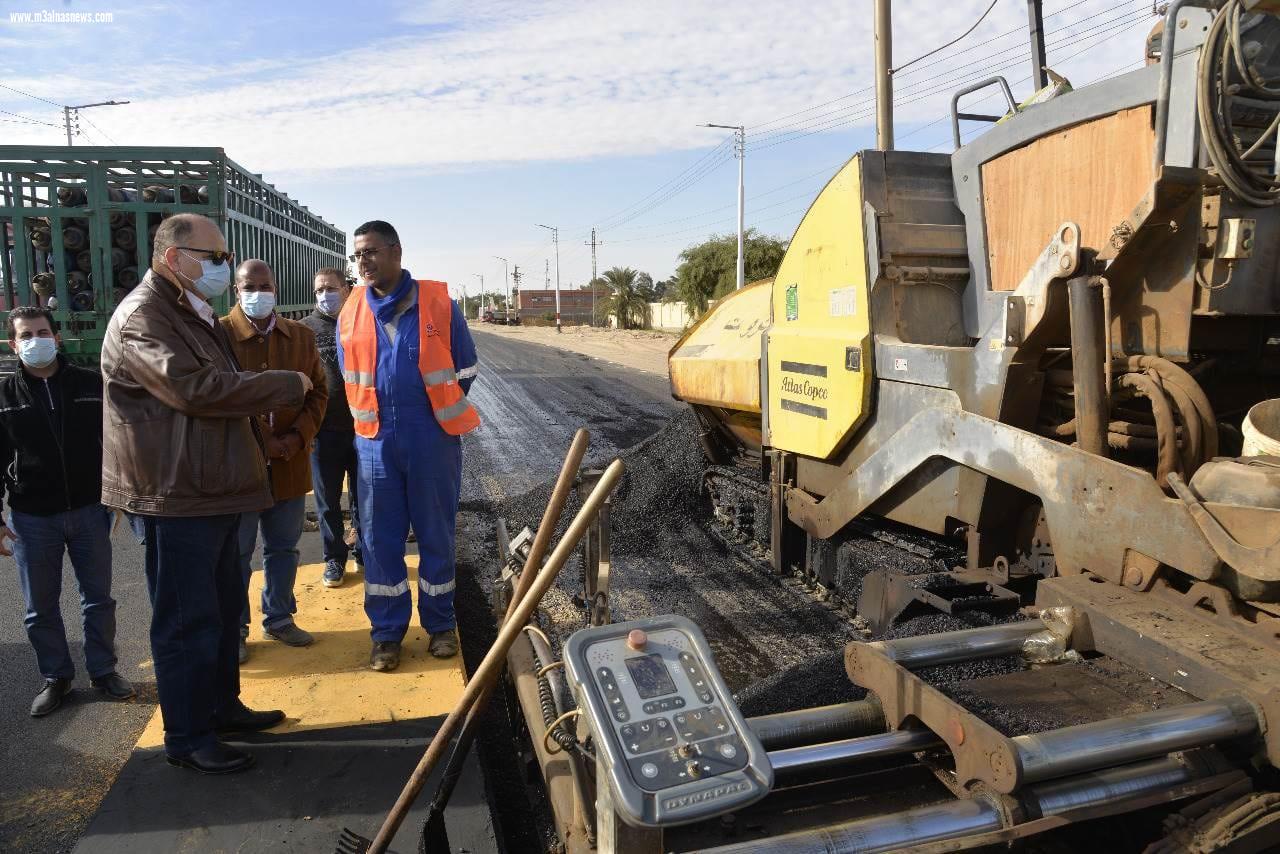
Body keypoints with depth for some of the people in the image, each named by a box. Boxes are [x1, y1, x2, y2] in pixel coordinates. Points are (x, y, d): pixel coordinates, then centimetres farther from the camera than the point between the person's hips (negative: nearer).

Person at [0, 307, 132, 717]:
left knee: (99, 598, 10)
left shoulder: (91, 385, 0)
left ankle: (103, 670, 25)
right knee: (41, 607, 10)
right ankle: (55, 677, 26)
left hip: (90, 511, 0)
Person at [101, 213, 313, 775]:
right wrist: (287, 386, -19)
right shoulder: (142, 319, -16)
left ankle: (221, 706, 34)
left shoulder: (194, 316, 18)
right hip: (177, 500, -10)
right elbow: (197, 389, -28)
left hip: (214, 493, 10)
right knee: (188, 622, 0)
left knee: (223, 609, 19)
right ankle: (187, 739, 14)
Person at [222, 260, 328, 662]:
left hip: (290, 465, 4)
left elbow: (318, 392, 8)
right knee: (236, 553, 8)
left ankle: (279, 619, 32)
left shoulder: (301, 336, 7)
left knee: (283, 548, 16)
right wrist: (261, 443, -15)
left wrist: (297, 438, -8)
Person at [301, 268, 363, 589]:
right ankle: (334, 558, 24)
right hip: (323, 430, 0)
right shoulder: (305, 329, 2)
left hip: (363, 428, 0)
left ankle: (364, 553, 28)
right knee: (328, 501, 9)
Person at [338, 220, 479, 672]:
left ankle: (440, 623, 23)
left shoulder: (438, 303, -4)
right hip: (376, 442, 3)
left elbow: (464, 368, 3)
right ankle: (387, 631, 19)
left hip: (433, 440, -2)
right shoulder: (352, 312, 5)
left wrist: (441, 415, 8)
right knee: (379, 537, 6)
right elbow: (351, 377, 16)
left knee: (436, 533, 8)